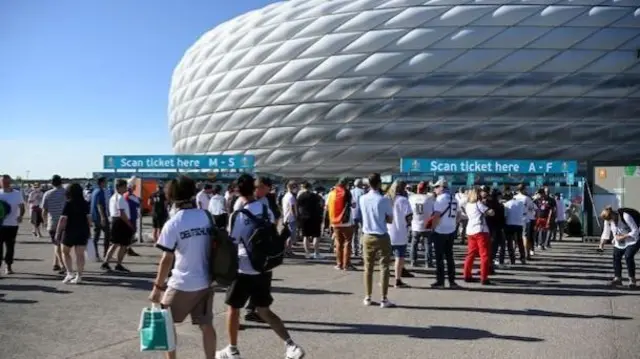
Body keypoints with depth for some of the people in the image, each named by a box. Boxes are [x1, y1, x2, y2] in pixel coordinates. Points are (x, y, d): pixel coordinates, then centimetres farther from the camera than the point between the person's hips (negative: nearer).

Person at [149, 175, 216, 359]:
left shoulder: (173, 224, -13)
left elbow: (167, 260, -13)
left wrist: (157, 286, -4)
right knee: (206, 325, 12)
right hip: (205, 282, 4)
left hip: (182, 284, -4)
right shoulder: (206, 216, 0)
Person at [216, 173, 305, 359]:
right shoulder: (266, 210, 1)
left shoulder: (238, 216, -17)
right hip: (264, 269, 6)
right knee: (264, 310, 15)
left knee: (233, 308, 15)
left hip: (244, 271, -5)